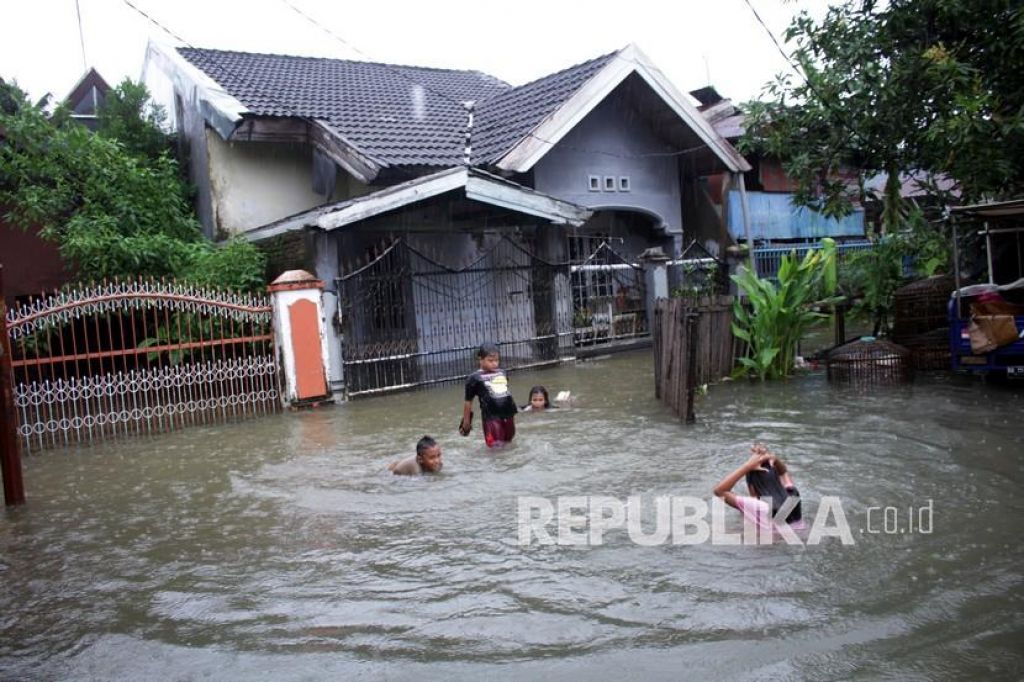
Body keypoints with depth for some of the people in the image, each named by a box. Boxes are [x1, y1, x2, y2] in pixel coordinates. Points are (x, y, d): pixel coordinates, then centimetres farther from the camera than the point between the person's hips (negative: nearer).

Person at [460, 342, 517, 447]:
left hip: (508, 412, 6)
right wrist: (466, 420, 5)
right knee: (496, 444, -6)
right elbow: (468, 401, 0)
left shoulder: (502, 374, 8)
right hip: (491, 415, -5)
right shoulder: (475, 378, -7)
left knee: (509, 438, 18)